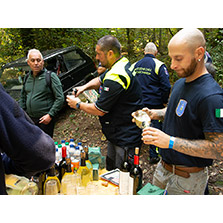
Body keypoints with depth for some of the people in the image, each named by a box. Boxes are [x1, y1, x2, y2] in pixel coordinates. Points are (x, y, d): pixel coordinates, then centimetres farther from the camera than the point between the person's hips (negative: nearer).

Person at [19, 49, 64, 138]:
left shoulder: (51, 76, -7)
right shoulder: (27, 78, 9)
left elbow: (60, 98, -11)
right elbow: (22, 97, 20)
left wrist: (50, 115, -16)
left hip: (45, 119, -5)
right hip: (29, 118, 5)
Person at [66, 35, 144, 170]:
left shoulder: (115, 77, -28)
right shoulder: (123, 63, 5)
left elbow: (99, 110, -21)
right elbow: (100, 80, 21)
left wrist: (78, 105, -4)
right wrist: (84, 87, 2)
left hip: (126, 139, -11)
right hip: (117, 133, 11)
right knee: (110, 168, 25)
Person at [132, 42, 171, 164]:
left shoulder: (136, 65, 5)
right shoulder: (158, 65, -13)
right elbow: (166, 86, -17)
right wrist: (164, 102, -4)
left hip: (139, 103, 6)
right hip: (154, 104, -5)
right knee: (156, 128, 5)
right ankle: (153, 155, 11)